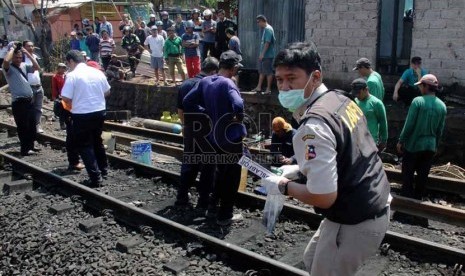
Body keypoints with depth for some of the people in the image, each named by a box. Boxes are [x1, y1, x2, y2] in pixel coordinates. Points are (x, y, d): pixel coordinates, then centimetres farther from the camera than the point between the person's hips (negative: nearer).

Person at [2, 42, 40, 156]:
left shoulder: (24, 65, 12)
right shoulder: (8, 68, -6)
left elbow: (37, 67, 5)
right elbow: (6, 61, -28)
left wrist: (27, 53, 1)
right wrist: (12, 48, -14)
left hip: (29, 100, 7)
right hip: (18, 102, -7)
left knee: (32, 125, 14)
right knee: (23, 127, 0)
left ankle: (30, 146, 27)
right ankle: (25, 149, 10)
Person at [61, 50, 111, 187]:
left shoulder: (72, 75, -12)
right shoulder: (97, 72, 4)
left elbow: (66, 98, -14)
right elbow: (107, 92, 13)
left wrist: (73, 102, 7)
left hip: (82, 115, -6)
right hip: (100, 111, 6)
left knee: (85, 145, 5)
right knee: (97, 141, 24)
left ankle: (95, 178, 1)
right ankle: (103, 169, 34)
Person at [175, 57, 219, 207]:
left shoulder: (185, 84, 2)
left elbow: (180, 111, 9)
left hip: (190, 131, 6)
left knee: (188, 163, 19)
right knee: (207, 167, 7)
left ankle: (182, 196, 27)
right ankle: (203, 203, 12)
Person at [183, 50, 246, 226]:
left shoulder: (205, 81, 2)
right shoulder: (227, 84, -21)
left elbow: (187, 102, 6)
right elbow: (238, 105, -38)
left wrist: (205, 113, 7)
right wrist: (238, 119, -19)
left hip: (214, 136, 7)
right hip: (231, 138, -7)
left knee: (221, 171, 25)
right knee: (232, 176, 8)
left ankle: (213, 206, 35)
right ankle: (225, 215, 16)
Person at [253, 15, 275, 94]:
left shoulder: (268, 29, -16)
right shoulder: (265, 29, 14)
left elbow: (267, 42, -22)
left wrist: (262, 54, -22)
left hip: (267, 55, -10)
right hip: (263, 55, 10)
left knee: (268, 72, -2)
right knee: (261, 71, 14)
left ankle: (268, 89, 5)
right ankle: (259, 87, 21)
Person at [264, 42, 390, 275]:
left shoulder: (313, 127, -28)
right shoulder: (341, 99, 1)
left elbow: (324, 197, -29)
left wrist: (283, 186, -13)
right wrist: (300, 169, 13)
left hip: (354, 224, -9)